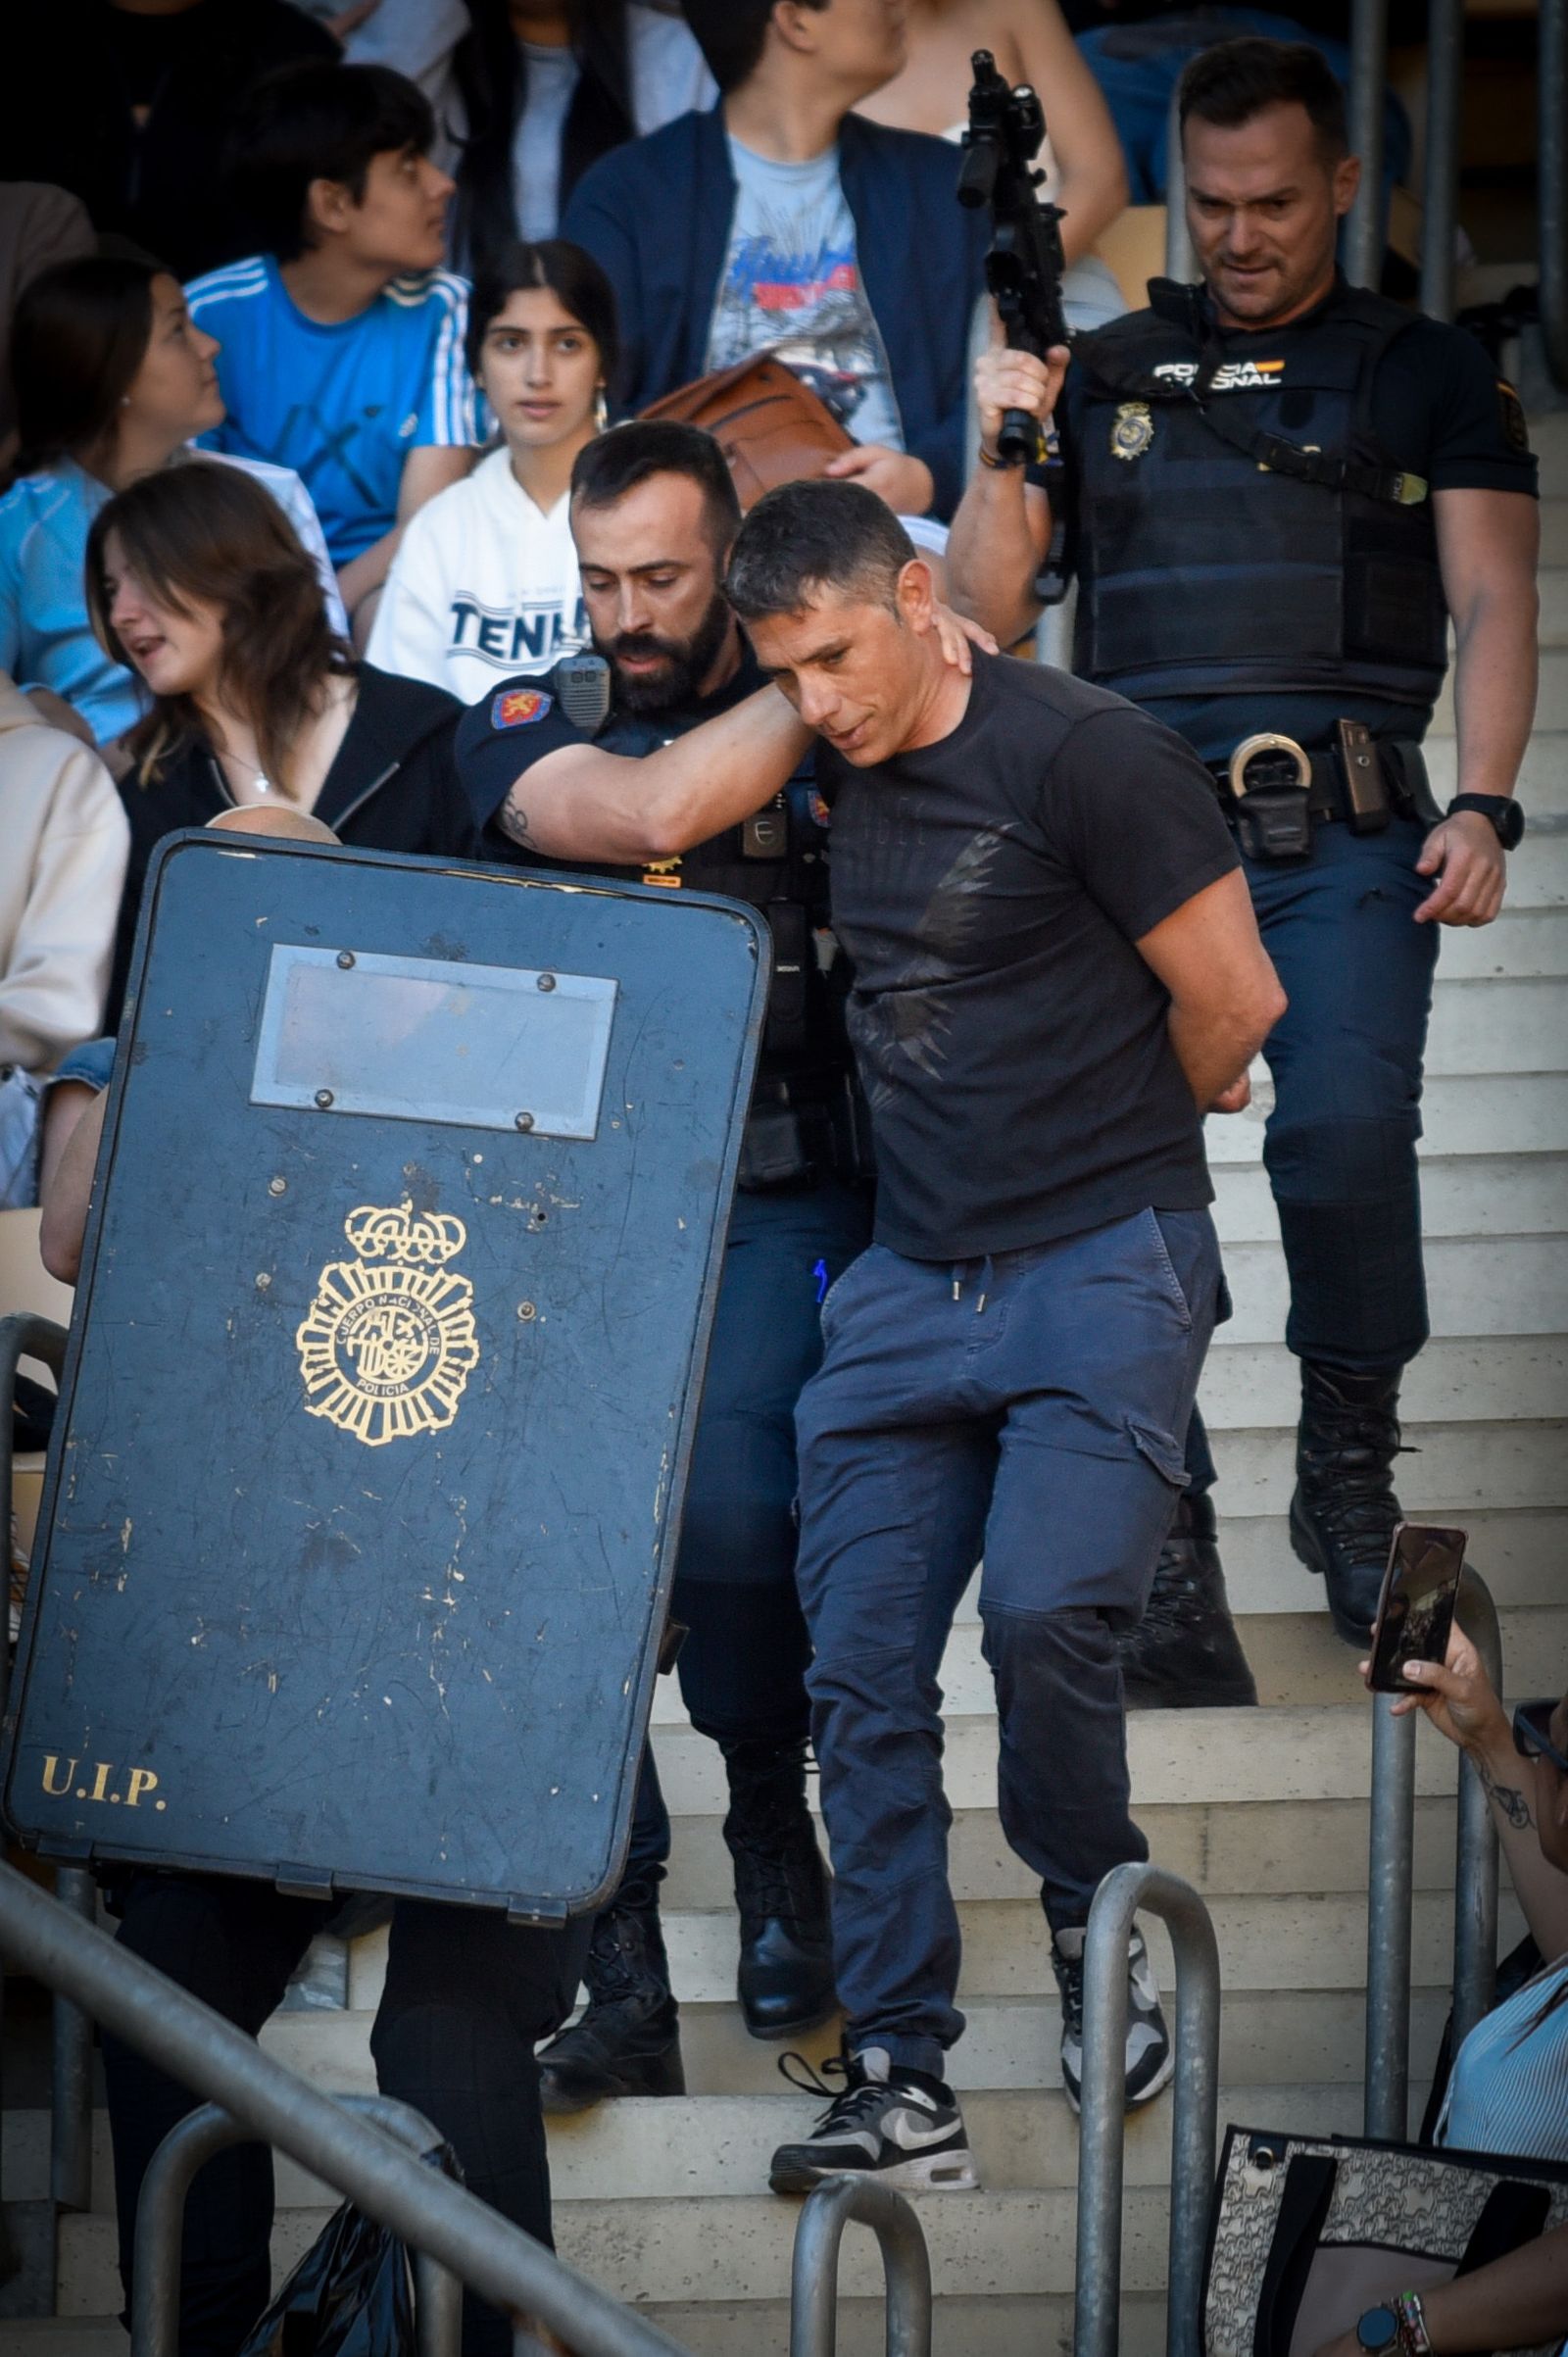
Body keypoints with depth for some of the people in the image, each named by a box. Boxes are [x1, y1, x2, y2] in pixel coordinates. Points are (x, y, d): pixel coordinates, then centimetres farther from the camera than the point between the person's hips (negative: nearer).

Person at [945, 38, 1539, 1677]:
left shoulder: (1433, 376, 16)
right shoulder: (1102, 377, 20)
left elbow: (1492, 605, 7)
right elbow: (986, 615, 17)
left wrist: (1483, 807, -7)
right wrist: (1003, 455, 0)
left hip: (1345, 834, -2)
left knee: (1347, 1133, -22)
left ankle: (1347, 1469, 0)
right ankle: (1163, 1540, -7)